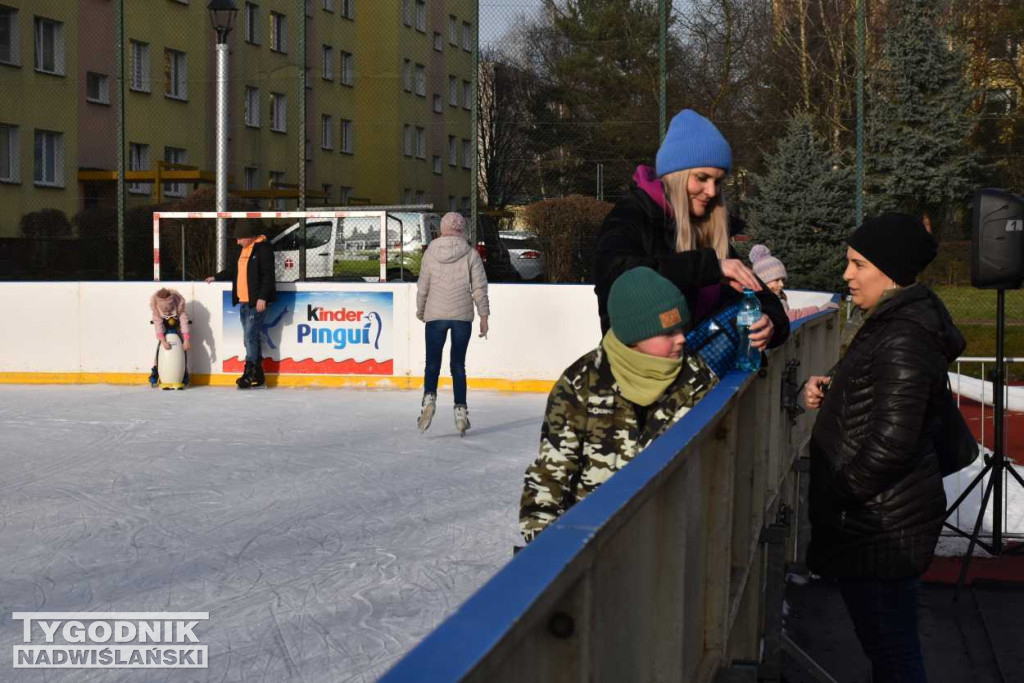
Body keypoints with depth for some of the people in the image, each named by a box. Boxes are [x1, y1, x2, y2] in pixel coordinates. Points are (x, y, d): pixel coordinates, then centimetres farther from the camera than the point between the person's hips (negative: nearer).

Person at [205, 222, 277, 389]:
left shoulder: (262, 249, -10)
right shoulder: (244, 250, 18)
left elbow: (268, 274, -16)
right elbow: (234, 269, 33)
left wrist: (262, 298, -21)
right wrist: (217, 277, 35)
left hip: (256, 303, -9)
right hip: (243, 302, 9)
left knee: (251, 336, -13)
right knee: (250, 337, 8)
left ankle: (249, 373, -12)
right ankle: (258, 375, 12)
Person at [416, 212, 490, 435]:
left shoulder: (430, 253, 2)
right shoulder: (471, 254, -1)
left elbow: (422, 287, 7)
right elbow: (479, 288, -2)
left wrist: (420, 311, 21)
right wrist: (484, 316, 5)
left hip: (435, 316, 0)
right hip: (463, 316, 0)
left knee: (433, 362, 3)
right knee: (458, 364, 7)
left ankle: (429, 398, -21)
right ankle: (461, 410, 5)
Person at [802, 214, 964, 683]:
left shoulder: (903, 341, -20)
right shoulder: (895, 323, 12)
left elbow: (890, 441, -24)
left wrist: (838, 494, -14)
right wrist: (830, 390, 7)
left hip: (881, 528, -10)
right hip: (884, 518, 10)